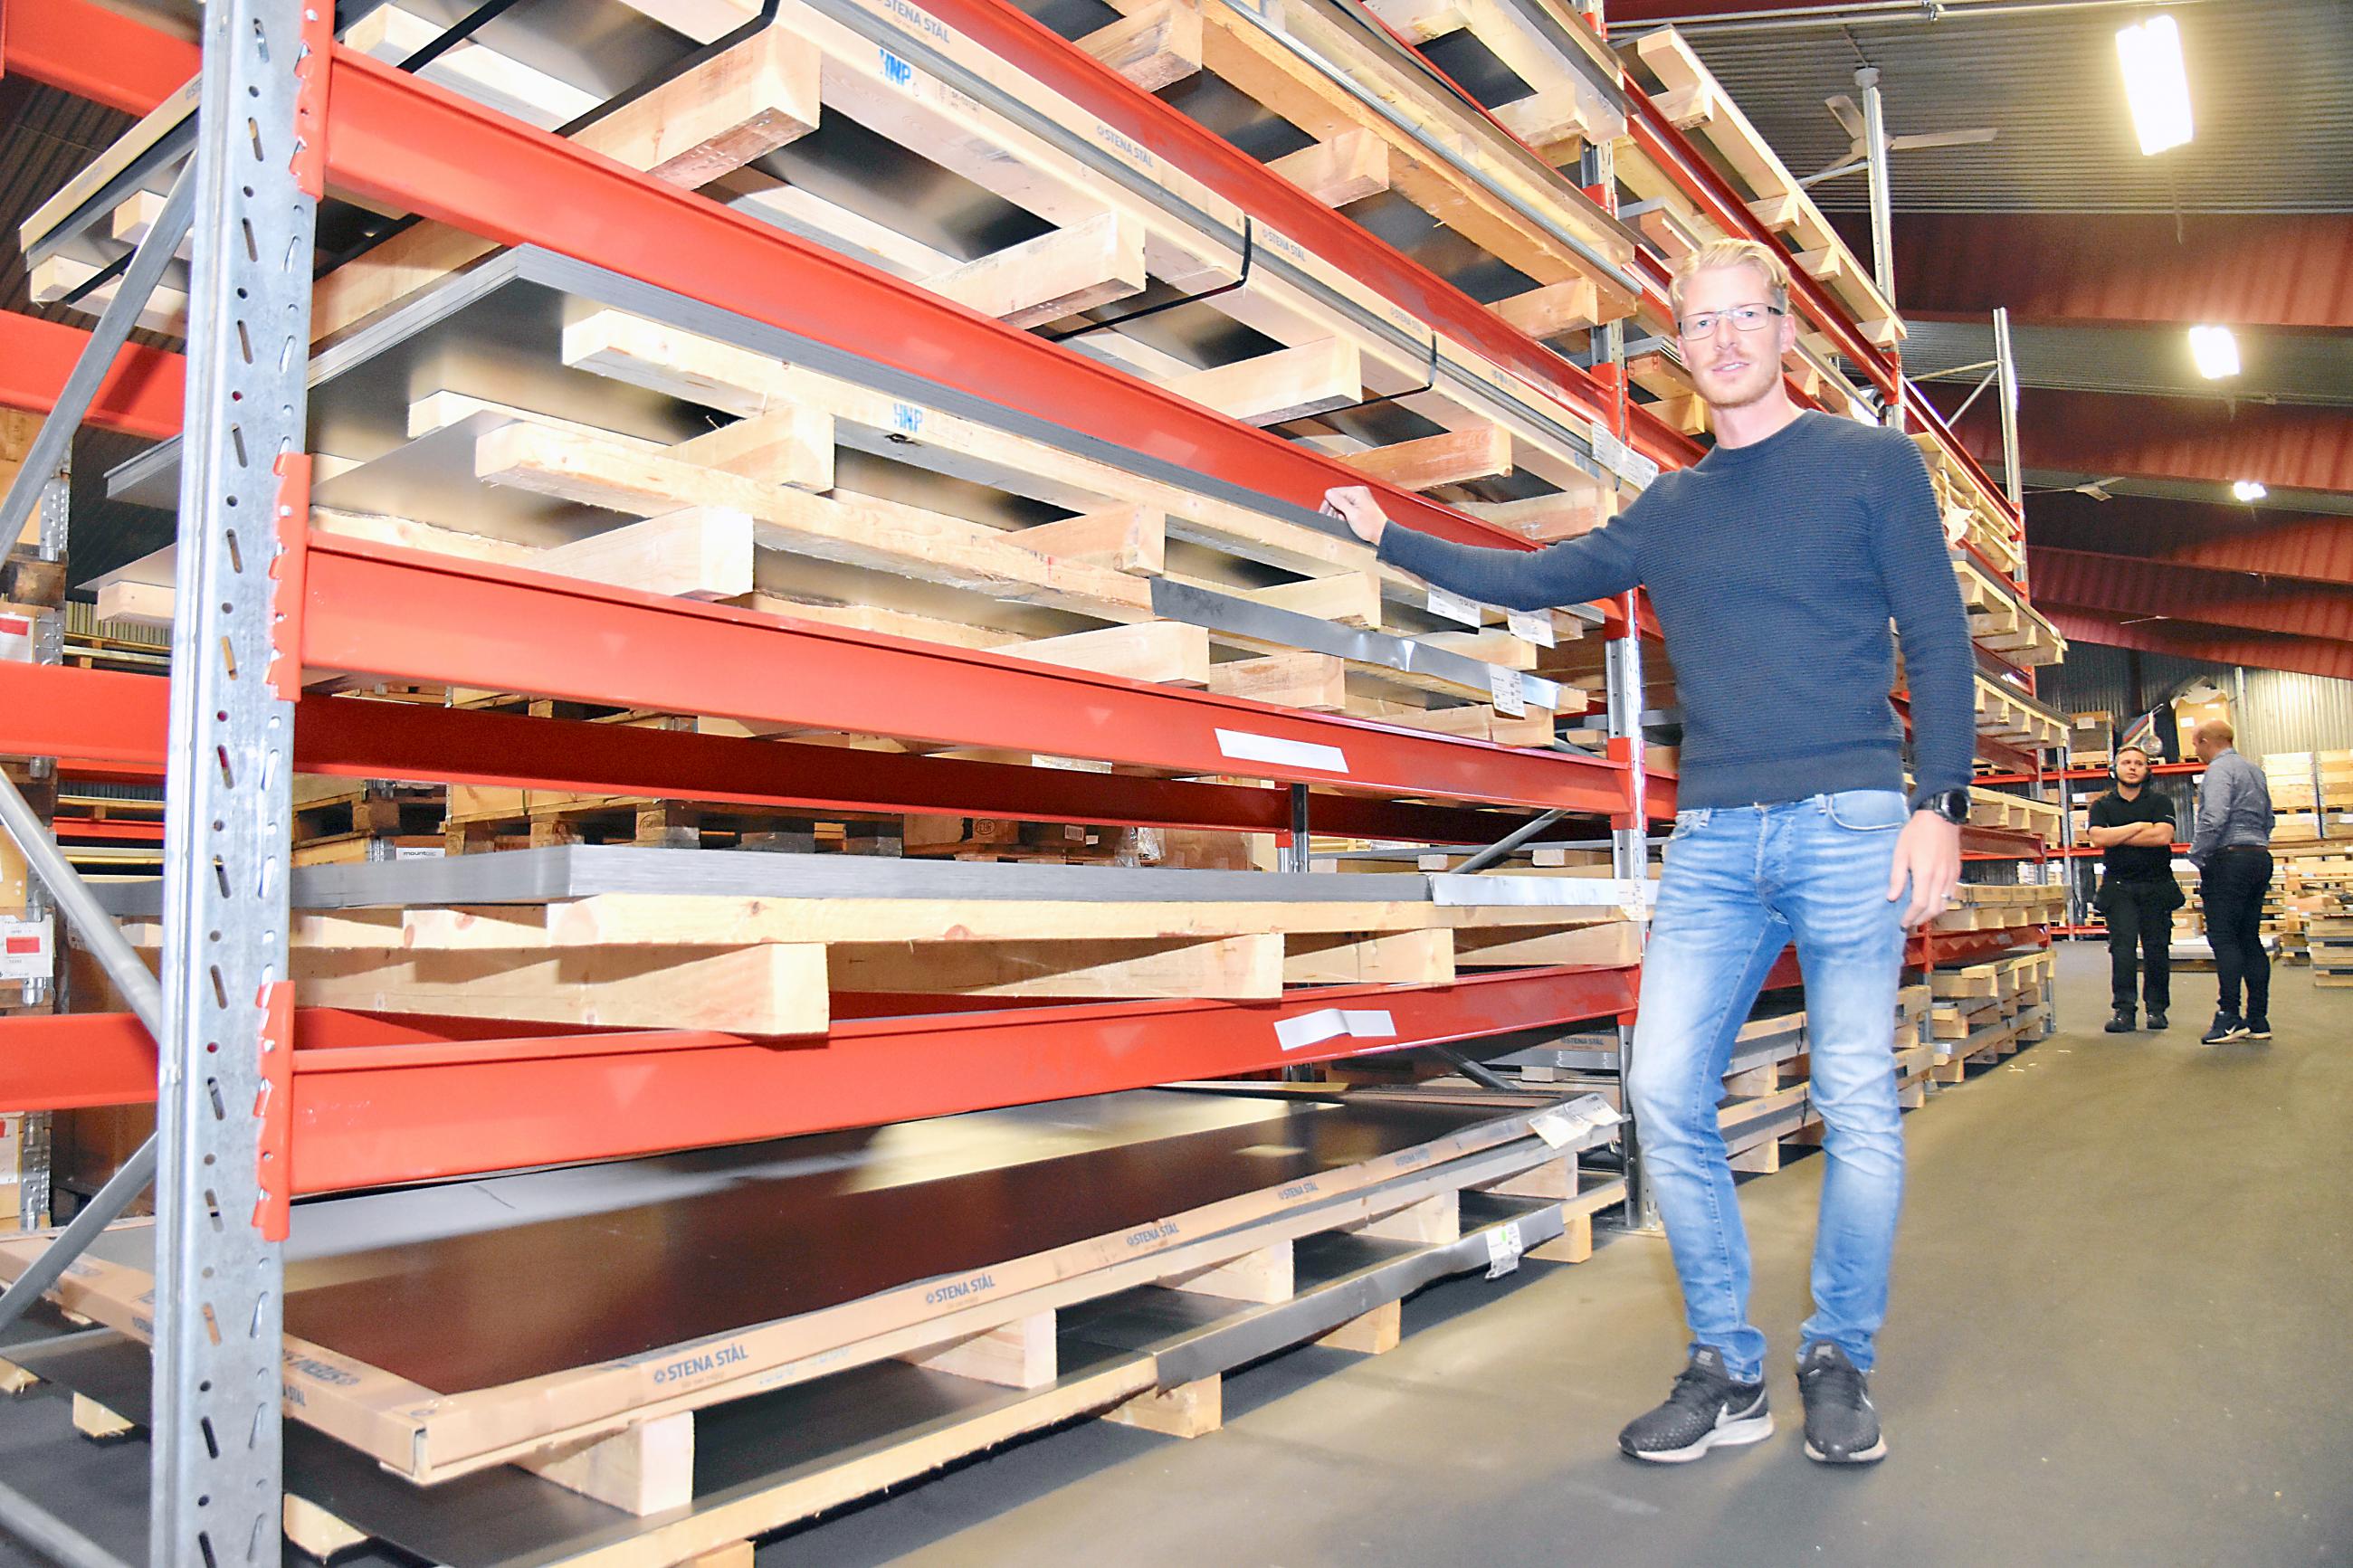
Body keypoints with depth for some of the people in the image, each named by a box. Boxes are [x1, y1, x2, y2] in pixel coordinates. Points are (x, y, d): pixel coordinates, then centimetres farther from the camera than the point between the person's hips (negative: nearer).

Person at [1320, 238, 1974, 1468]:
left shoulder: (1873, 463, 7)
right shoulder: (1667, 512, 16)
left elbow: (1938, 639, 3)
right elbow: (1532, 579, 25)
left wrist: (1940, 803, -8)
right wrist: (1391, 539, 25)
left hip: (1849, 824, -3)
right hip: (1713, 838, 3)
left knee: (1856, 1104, -1)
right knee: (1665, 1093, -5)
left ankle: (1839, 1361, 18)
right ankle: (1726, 1368, 10)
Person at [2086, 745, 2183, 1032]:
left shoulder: (2160, 801, 7)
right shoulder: (2103, 805, 10)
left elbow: (2163, 835, -11)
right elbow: (2098, 837, -9)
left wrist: (2117, 837, -7)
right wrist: (2139, 827, -7)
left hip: (2157, 886, 0)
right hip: (2118, 887, 0)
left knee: (2157, 947, 0)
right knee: (2122, 947, -8)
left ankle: (2157, 1008, 11)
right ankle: (2124, 1010, -8)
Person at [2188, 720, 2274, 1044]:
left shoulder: (2219, 769, -9)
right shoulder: (2255, 770, 19)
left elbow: (2214, 819, -21)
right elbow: (2267, 820, 23)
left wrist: (2196, 856, -12)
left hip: (2229, 859, -9)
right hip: (2260, 857, 9)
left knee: (2223, 937, -9)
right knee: (2250, 939, 9)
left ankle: (2230, 1017, -13)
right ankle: (2258, 1019, 9)